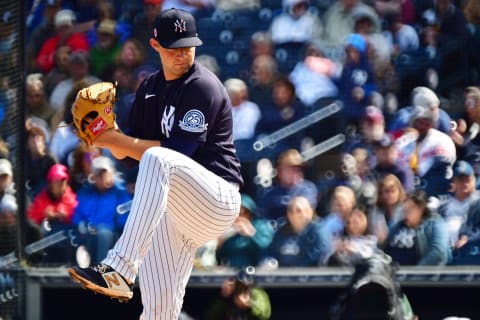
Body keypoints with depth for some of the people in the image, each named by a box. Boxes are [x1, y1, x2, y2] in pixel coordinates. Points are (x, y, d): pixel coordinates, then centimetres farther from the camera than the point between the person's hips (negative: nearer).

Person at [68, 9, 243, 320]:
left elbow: (178, 151, -19)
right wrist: (105, 133, -7)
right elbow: (126, 152, 13)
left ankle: (118, 271, -47)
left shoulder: (203, 86, -10)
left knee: (157, 160, -36)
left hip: (218, 199, -8)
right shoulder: (150, 88, 14)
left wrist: (117, 140, -18)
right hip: (172, 207, 8)